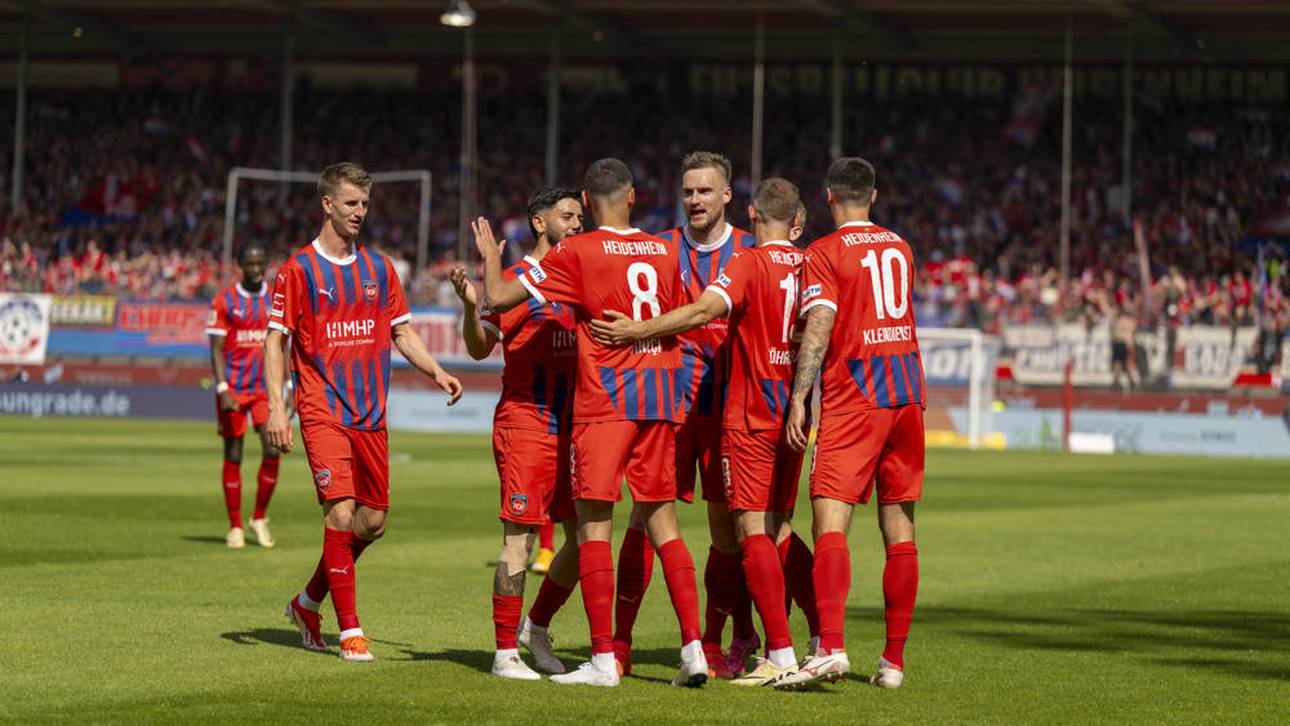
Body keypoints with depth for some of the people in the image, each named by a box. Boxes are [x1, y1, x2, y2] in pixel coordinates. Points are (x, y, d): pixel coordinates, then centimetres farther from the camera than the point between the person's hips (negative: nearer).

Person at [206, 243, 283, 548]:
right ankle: (235, 527, 11)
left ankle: (259, 518, 8)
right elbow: (216, 350, -5)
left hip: (266, 388, 2)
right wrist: (222, 389, -15)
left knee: (272, 452, -9)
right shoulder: (224, 301, -3)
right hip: (233, 390, -2)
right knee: (233, 457, 3)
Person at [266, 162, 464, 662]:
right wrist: (275, 407, -12)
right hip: (323, 412, -5)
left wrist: (436, 372, 1)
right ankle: (350, 630, -8)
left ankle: (308, 603, 26)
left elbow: (401, 331, 18)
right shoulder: (298, 270, -3)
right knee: (341, 512, -14)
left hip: (371, 414, 5)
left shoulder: (379, 269, 12)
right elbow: (275, 340, -3)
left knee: (373, 521, 6)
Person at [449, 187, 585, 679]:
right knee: (519, 541, -6)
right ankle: (505, 652, 0)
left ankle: (536, 627, 24)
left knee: (584, 537, 6)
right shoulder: (516, 280, -5)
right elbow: (480, 347, -11)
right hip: (524, 424, -7)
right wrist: (470, 306, -28)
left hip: (571, 426, 7)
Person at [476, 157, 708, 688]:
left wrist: (490, 255, 14)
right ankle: (693, 648, 4)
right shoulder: (665, 252, 9)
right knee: (662, 523, 11)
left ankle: (603, 659, -7)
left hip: (603, 400, -5)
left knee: (594, 525, -3)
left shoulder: (577, 252, -5)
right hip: (659, 398, 5)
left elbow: (500, 298, -5)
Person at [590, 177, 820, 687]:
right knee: (779, 530, 14)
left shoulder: (749, 263, -10)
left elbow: (704, 310, -25)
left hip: (750, 417, -6)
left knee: (754, 529, -6)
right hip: (792, 415, 6)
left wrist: (637, 330, -21)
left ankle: (781, 656, -12)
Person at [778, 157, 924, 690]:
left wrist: (799, 396, -16)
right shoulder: (899, 248, 15)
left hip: (853, 396, -6)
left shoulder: (824, 253, -4)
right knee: (899, 530, 7)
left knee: (830, 520, -12)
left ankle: (830, 646, -29)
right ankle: (894, 659, 9)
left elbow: (819, 326, -15)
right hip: (908, 391, 6)